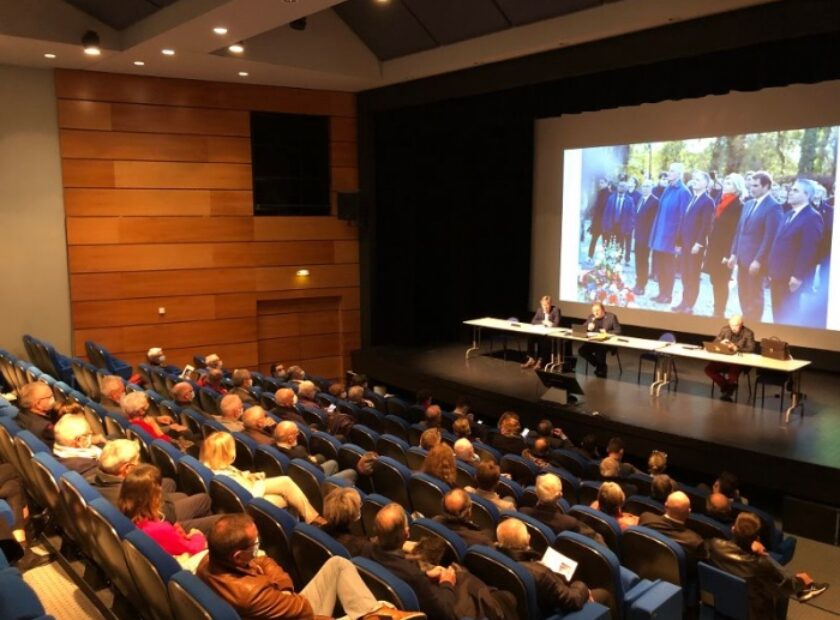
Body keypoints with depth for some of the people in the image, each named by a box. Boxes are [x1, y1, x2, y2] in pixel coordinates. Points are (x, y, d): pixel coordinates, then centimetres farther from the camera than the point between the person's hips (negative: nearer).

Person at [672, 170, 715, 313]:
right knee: (685, 275, 11)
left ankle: (689, 306, 8)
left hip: (696, 244, -7)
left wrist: (699, 243, -21)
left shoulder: (708, 201, -8)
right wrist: (679, 242, 13)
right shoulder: (691, 199, 17)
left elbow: (706, 225, -16)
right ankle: (684, 303, 20)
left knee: (693, 276, 1)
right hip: (685, 243, 7)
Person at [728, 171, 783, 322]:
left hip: (756, 260, -7)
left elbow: (770, 237, -16)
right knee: (743, 295, 13)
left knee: (755, 296, 3)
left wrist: (758, 260, -19)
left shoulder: (773, 207, -11)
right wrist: (734, 253, 10)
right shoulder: (748, 205, 15)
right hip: (743, 258, 7)